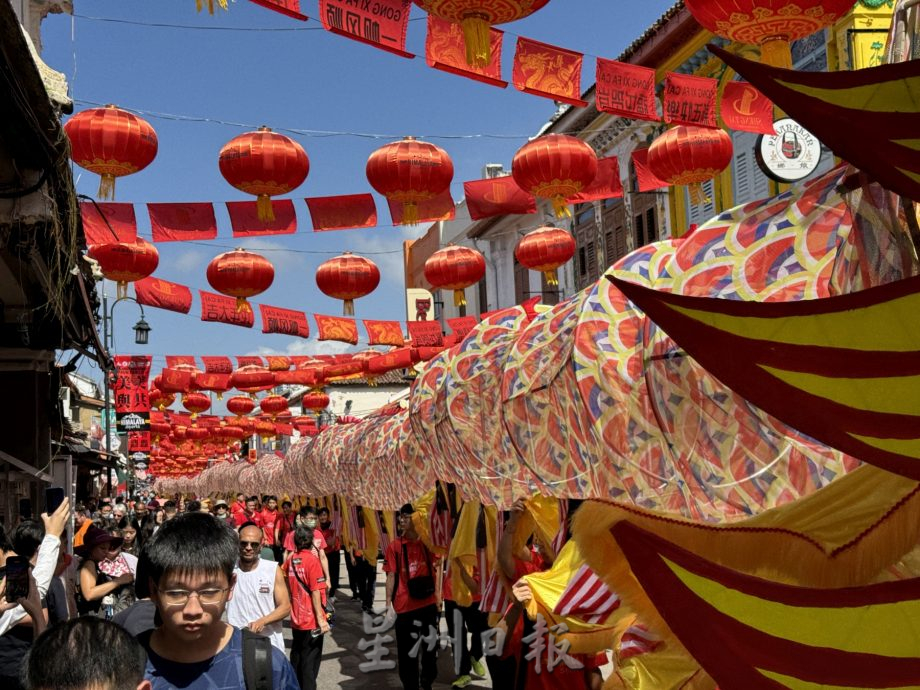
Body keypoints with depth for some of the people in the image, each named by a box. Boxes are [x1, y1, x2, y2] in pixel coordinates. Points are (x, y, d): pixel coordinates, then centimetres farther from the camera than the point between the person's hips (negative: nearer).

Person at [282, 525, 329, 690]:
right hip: (311, 621, -6)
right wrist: (321, 618, -18)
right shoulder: (312, 560, -16)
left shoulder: (291, 560, 1)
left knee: (296, 659, 18)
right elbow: (315, 592, -19)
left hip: (296, 621, 6)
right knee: (310, 663, 3)